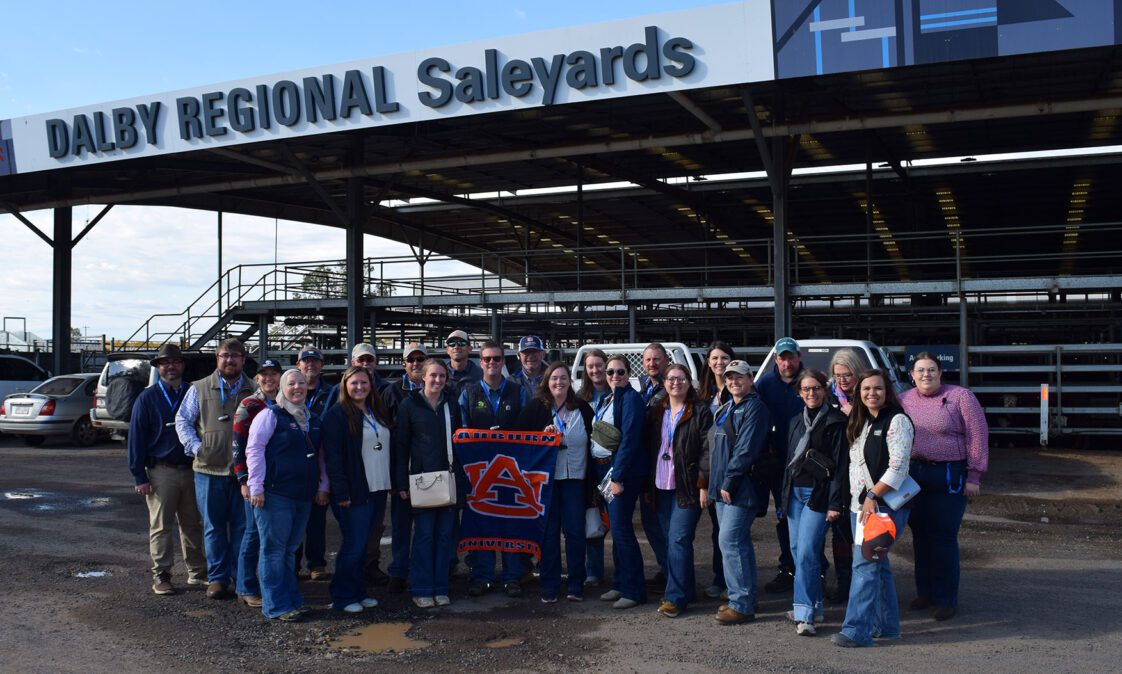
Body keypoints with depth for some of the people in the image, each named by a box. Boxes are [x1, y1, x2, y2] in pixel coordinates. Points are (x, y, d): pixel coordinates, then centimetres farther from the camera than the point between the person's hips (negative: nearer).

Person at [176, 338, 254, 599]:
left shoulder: (254, 392, 9)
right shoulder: (199, 389, 6)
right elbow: (182, 420, 8)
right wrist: (196, 447, -6)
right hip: (209, 469, 0)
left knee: (242, 527, 4)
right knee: (213, 527, 6)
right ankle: (217, 578, 16)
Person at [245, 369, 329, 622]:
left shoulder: (312, 420, 17)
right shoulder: (270, 416, -4)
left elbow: (319, 455, 23)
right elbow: (254, 450, -9)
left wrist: (323, 485, 16)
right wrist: (256, 487, -14)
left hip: (303, 496, 7)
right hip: (275, 494, -6)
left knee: (290, 550, 15)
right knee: (274, 550, -1)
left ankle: (293, 600, 22)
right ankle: (277, 606, 5)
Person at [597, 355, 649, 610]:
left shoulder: (631, 398, -12)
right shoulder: (610, 399, 16)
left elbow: (629, 439, -18)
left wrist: (618, 476, -19)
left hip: (626, 472, -9)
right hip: (610, 471, 9)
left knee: (621, 529, -7)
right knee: (617, 529, 12)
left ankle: (634, 590, 1)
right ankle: (620, 584, 21)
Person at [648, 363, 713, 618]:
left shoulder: (700, 411, -4)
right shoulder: (655, 412, 13)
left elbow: (707, 449, -8)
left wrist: (704, 484, -13)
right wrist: (648, 485, 12)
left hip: (688, 487, -6)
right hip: (662, 487, 6)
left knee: (678, 540, -9)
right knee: (670, 540, 9)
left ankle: (676, 597, -2)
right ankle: (684, 591, 20)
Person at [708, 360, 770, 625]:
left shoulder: (754, 408, -12)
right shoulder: (726, 409, 19)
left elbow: (745, 449, -19)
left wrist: (729, 482, -19)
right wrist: (717, 483, 15)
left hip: (741, 489, -10)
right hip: (723, 487, 10)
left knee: (730, 541, -11)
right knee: (739, 543, 14)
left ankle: (741, 605, -5)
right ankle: (744, 598, 23)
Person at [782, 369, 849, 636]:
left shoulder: (836, 422, -6)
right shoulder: (796, 422, 15)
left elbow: (841, 464, -10)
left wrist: (835, 503, -15)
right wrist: (785, 496, 15)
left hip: (819, 494, -7)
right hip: (795, 492, 7)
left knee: (806, 552, -14)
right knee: (797, 551, 9)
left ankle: (805, 615, -11)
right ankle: (813, 606, 22)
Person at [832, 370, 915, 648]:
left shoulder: (897, 421, -10)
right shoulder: (861, 423, 16)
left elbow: (898, 466, -17)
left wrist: (873, 495, -19)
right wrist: (859, 498, 13)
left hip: (884, 505, -8)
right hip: (859, 504, 8)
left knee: (865, 564, -12)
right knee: (878, 564, 13)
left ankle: (856, 630, -10)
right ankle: (887, 626, 22)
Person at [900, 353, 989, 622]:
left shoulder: (960, 397, -4)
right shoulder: (904, 400, 9)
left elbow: (978, 437, -7)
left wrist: (973, 476, -11)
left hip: (950, 476, -4)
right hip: (913, 475, 5)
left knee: (944, 537, -3)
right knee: (920, 535, 11)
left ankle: (946, 600, 8)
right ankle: (925, 592, 24)